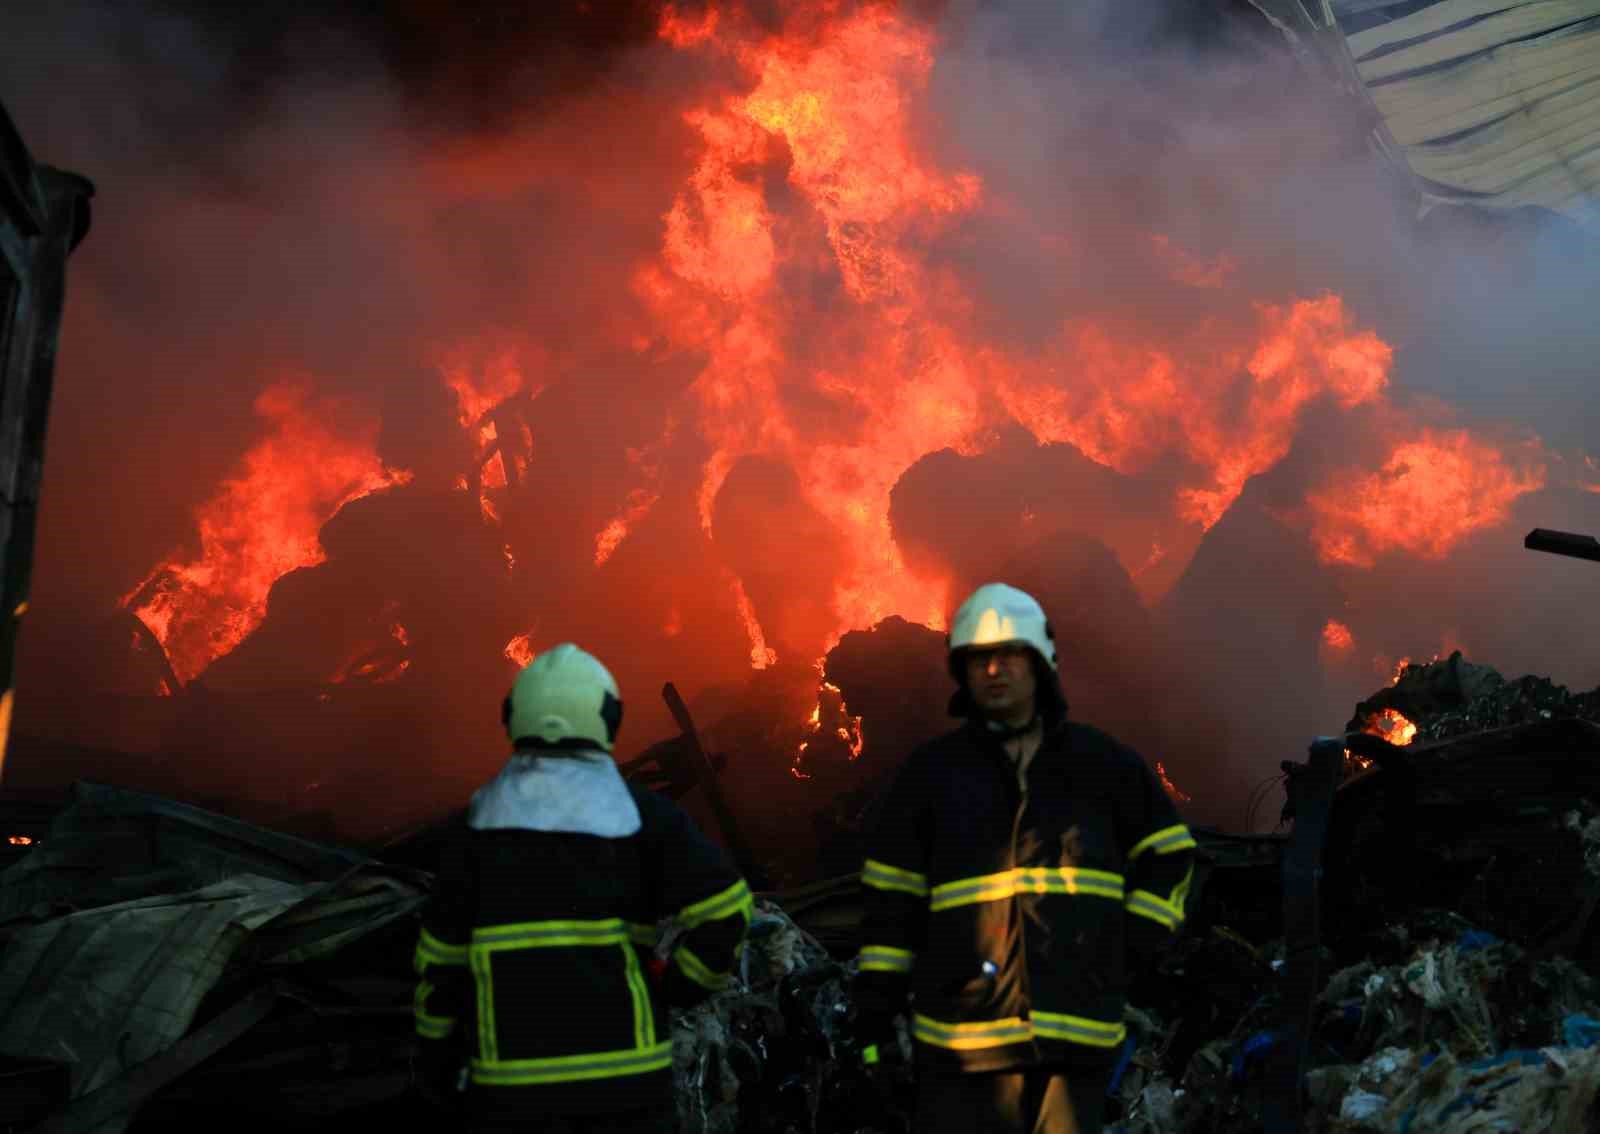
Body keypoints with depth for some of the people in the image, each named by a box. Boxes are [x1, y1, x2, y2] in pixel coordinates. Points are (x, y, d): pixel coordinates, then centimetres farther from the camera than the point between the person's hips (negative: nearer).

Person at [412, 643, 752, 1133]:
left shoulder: (480, 826, 1)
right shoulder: (642, 814, -3)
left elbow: (442, 955, 3)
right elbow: (725, 907, -12)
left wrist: (435, 1052, 15)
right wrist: (674, 990, 2)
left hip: (514, 1071, 1)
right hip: (623, 1064, -1)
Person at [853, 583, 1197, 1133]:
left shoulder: (1101, 763, 9)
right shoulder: (932, 769, 5)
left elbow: (1169, 854, 20)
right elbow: (891, 898, 5)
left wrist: (1131, 946, 7)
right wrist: (874, 1012, 2)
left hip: (1078, 1026, 2)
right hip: (964, 1033, -1)